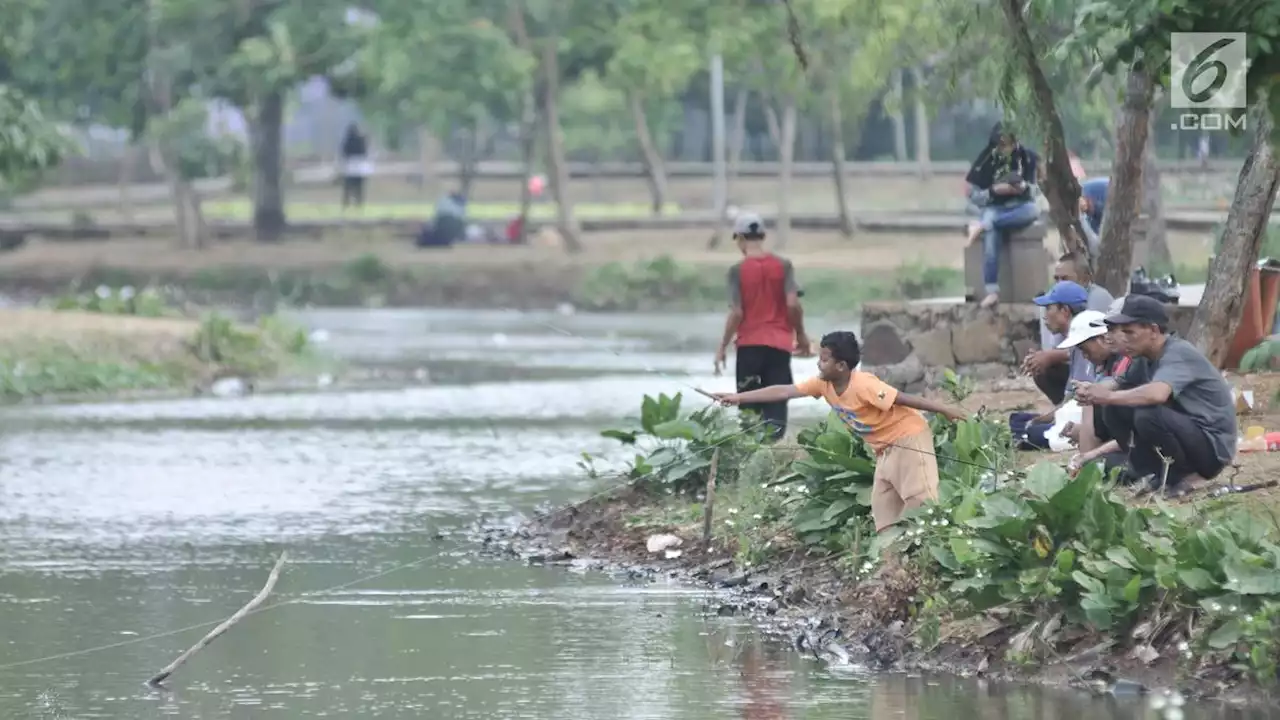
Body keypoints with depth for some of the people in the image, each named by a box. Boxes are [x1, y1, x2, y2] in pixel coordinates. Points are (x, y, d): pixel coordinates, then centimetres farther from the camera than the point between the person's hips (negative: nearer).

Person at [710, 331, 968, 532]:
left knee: (921, 501, -16)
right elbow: (784, 392, -2)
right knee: (883, 510, 6)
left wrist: (945, 411, -24)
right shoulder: (824, 384, -4)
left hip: (908, 438, -9)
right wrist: (738, 398, -4)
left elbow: (905, 399, -26)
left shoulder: (863, 385, -28)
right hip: (885, 448, 9)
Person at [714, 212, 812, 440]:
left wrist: (722, 347, 1)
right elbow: (793, 304, -7)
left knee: (749, 407, 8)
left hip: (749, 344, -1)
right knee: (776, 406, 0)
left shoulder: (738, 271, -4)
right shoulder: (783, 266, 1)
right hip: (780, 344, 1)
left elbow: (736, 313, -9)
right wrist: (801, 336, 7)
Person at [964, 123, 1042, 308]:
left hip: (1019, 208, 2)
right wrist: (993, 191, -21)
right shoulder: (985, 161, -4)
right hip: (993, 209, -2)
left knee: (1034, 210, -36)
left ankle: (982, 225, -34)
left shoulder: (1026, 158, 0)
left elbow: (1037, 189, 4)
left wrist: (1025, 188, -20)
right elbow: (973, 197, -2)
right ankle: (992, 291, -44)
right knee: (991, 232, -39)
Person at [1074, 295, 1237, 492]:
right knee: (1116, 410, 0)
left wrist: (1109, 396, -30)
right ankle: (1153, 474, 2)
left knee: (1148, 415, -32)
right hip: (1186, 434, 9)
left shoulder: (1178, 354, -22)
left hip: (1212, 447, -9)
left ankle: (1187, 477, -11)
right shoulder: (1147, 358, 5)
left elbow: (1157, 393, -40)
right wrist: (1092, 390, -13)